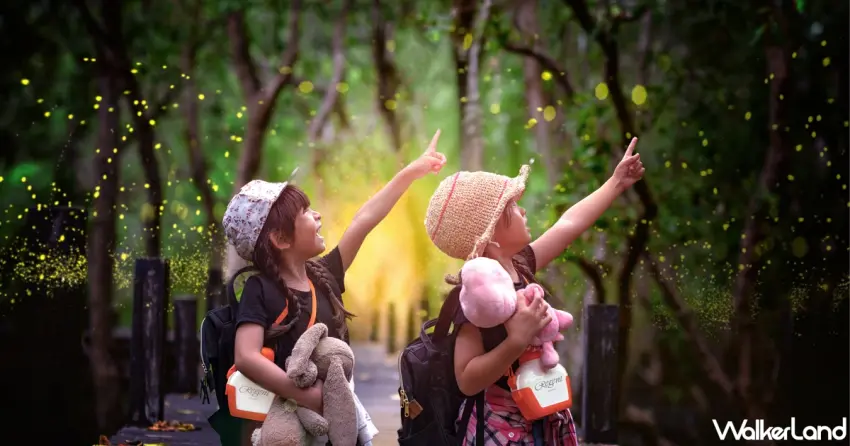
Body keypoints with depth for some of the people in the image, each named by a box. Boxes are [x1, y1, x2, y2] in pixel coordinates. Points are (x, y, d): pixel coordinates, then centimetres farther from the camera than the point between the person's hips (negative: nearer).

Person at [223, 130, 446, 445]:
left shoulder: (323, 277, 6)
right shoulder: (260, 290, -12)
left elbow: (364, 220, 14)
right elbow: (246, 357, -24)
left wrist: (413, 171, 22)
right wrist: (306, 395, -32)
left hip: (330, 418, 6)